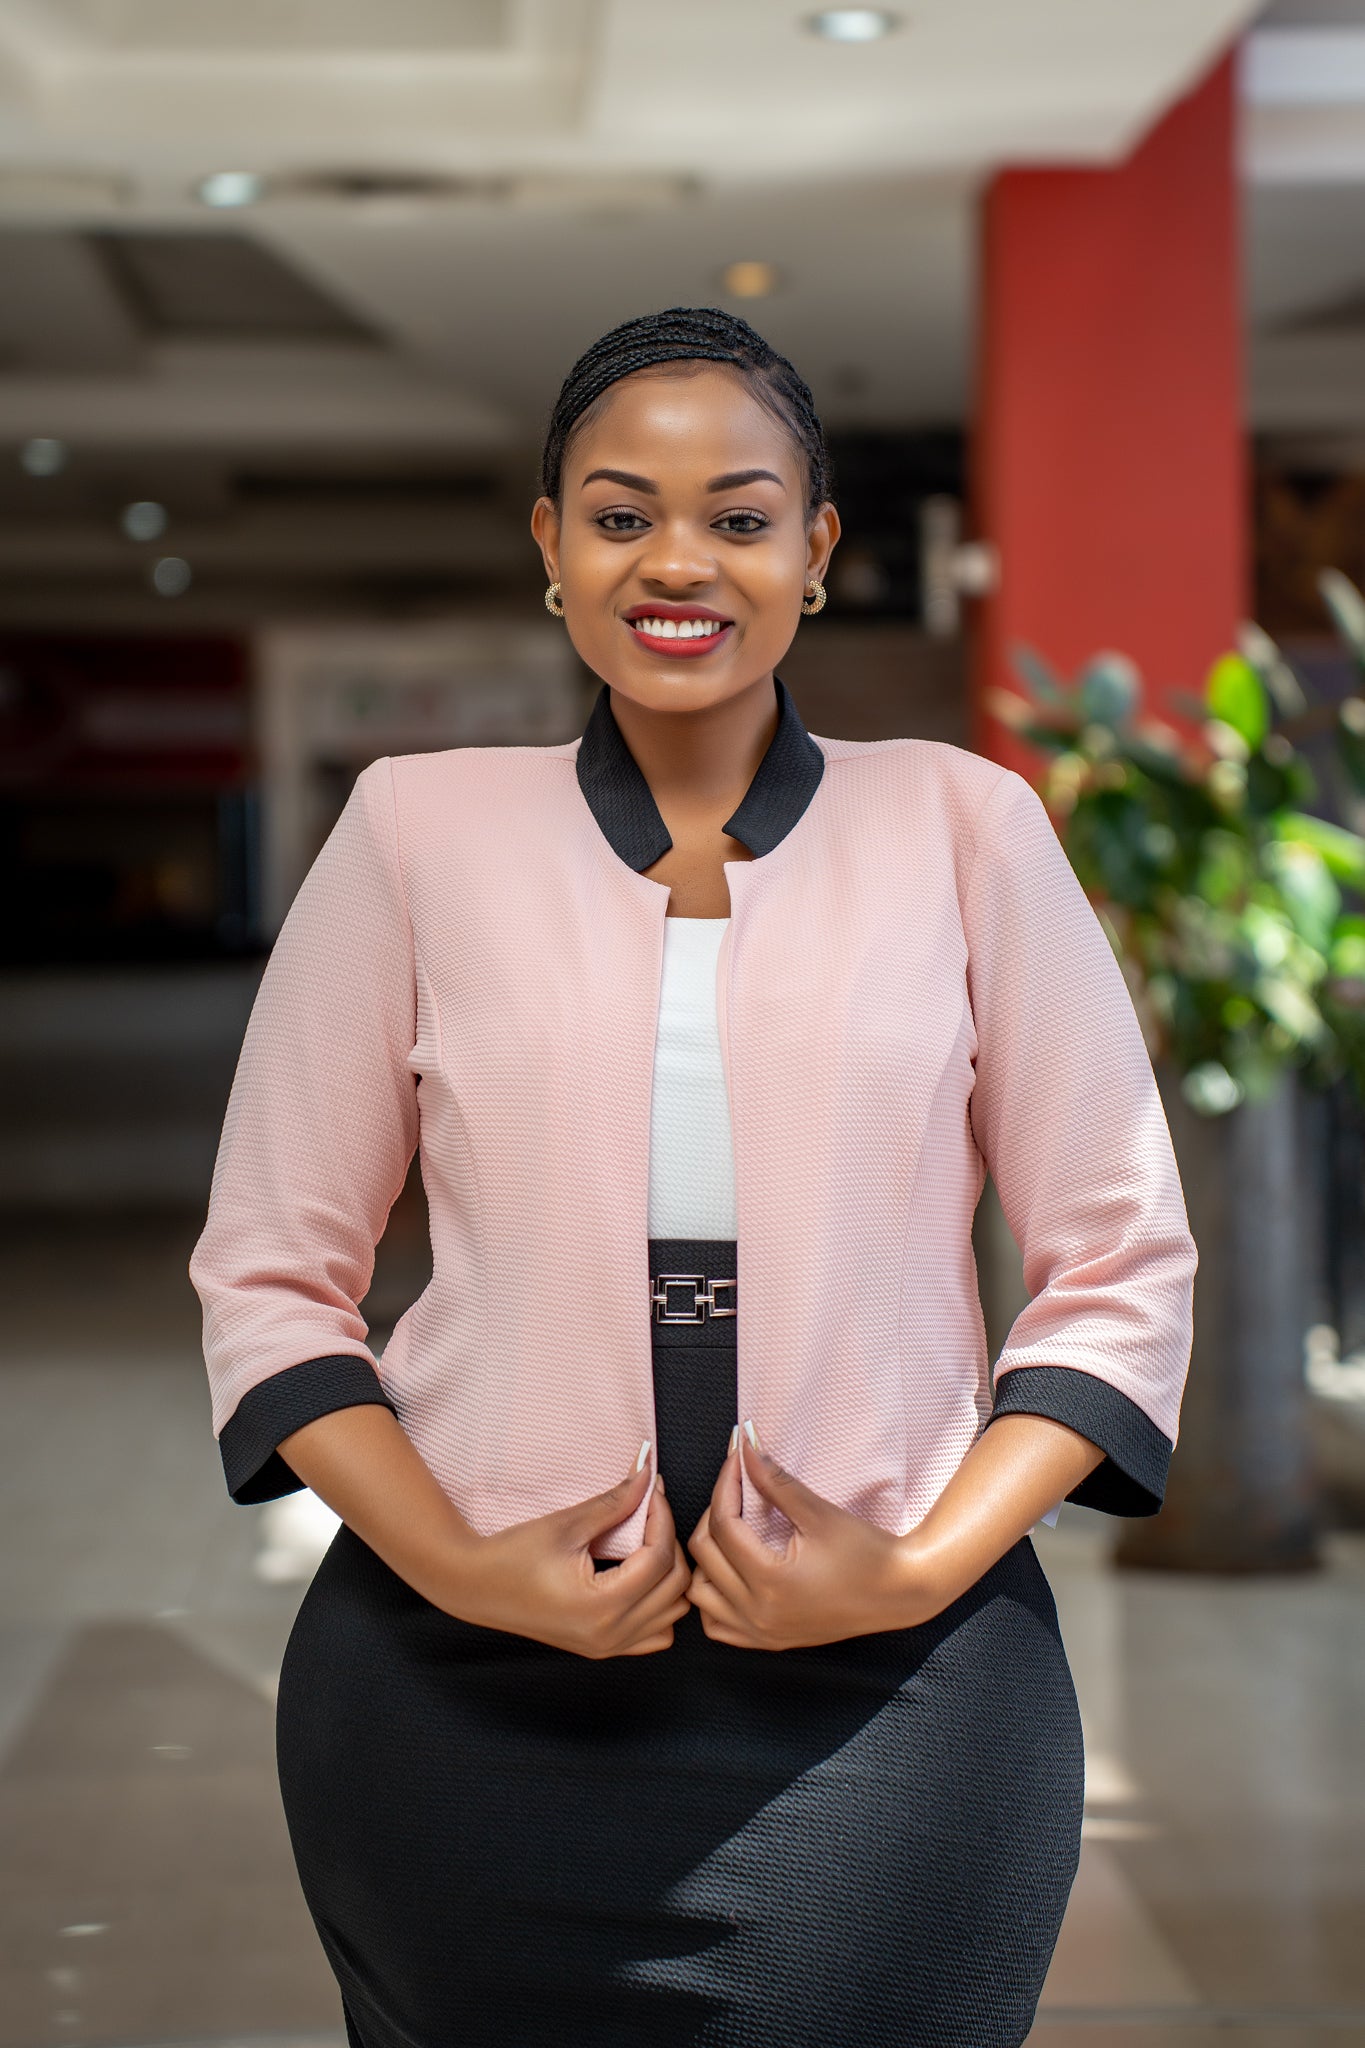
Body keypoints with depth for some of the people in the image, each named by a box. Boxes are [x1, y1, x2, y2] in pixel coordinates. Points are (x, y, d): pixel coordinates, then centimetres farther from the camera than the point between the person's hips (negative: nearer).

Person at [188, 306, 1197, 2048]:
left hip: (889, 1699, 0)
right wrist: (458, 1570, -8)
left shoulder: (963, 826, 5)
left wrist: (925, 1568, -7)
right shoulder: (418, 827, 6)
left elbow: (1123, 1272, 6)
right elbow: (266, 1278, 6)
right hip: (467, 1700, 0)